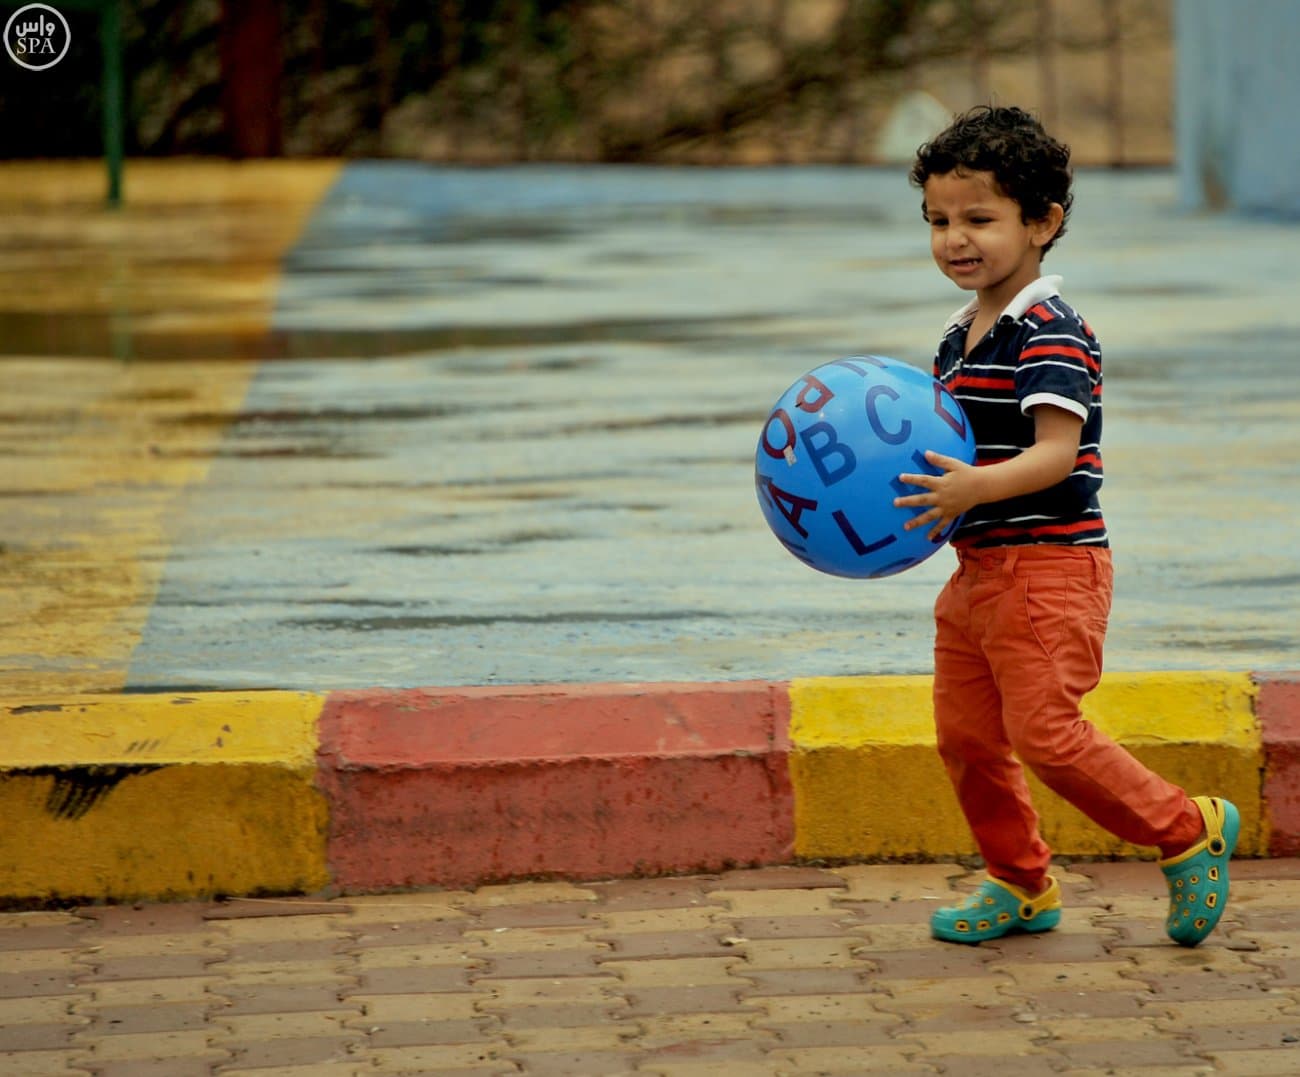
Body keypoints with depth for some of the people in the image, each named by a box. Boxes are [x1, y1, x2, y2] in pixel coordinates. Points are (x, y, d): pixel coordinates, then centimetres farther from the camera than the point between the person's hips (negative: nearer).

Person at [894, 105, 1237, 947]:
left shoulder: (1052, 334, -14)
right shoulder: (962, 339, 15)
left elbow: (1057, 450, -24)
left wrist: (977, 487, -38)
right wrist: (921, 490, 6)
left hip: (1051, 567, -9)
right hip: (979, 567, 9)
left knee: (1044, 732, -14)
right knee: (966, 736, 10)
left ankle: (1189, 831, 2)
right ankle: (1022, 883, 25)